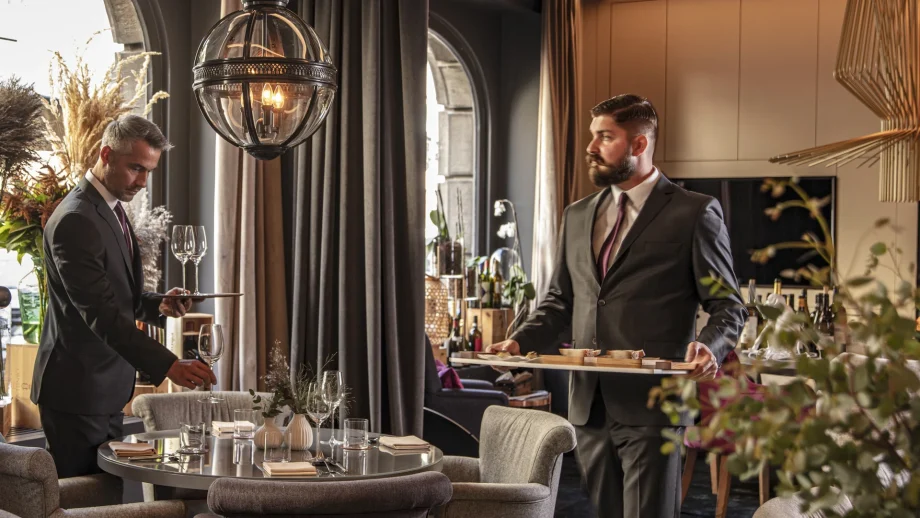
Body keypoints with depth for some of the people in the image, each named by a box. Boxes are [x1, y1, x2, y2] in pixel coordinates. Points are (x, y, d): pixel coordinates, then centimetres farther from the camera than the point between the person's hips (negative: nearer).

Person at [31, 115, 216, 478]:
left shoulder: (111, 210, 13)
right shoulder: (75, 221, -19)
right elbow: (101, 313, -26)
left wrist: (158, 305, 1)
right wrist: (169, 366, -31)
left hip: (106, 390, 10)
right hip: (78, 391, -10)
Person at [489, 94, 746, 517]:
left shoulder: (693, 213, -1)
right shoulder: (577, 216, 16)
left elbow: (727, 306, -1)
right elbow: (560, 300, 20)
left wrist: (710, 346, -21)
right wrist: (520, 342, 2)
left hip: (651, 405, -6)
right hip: (589, 405, 6)